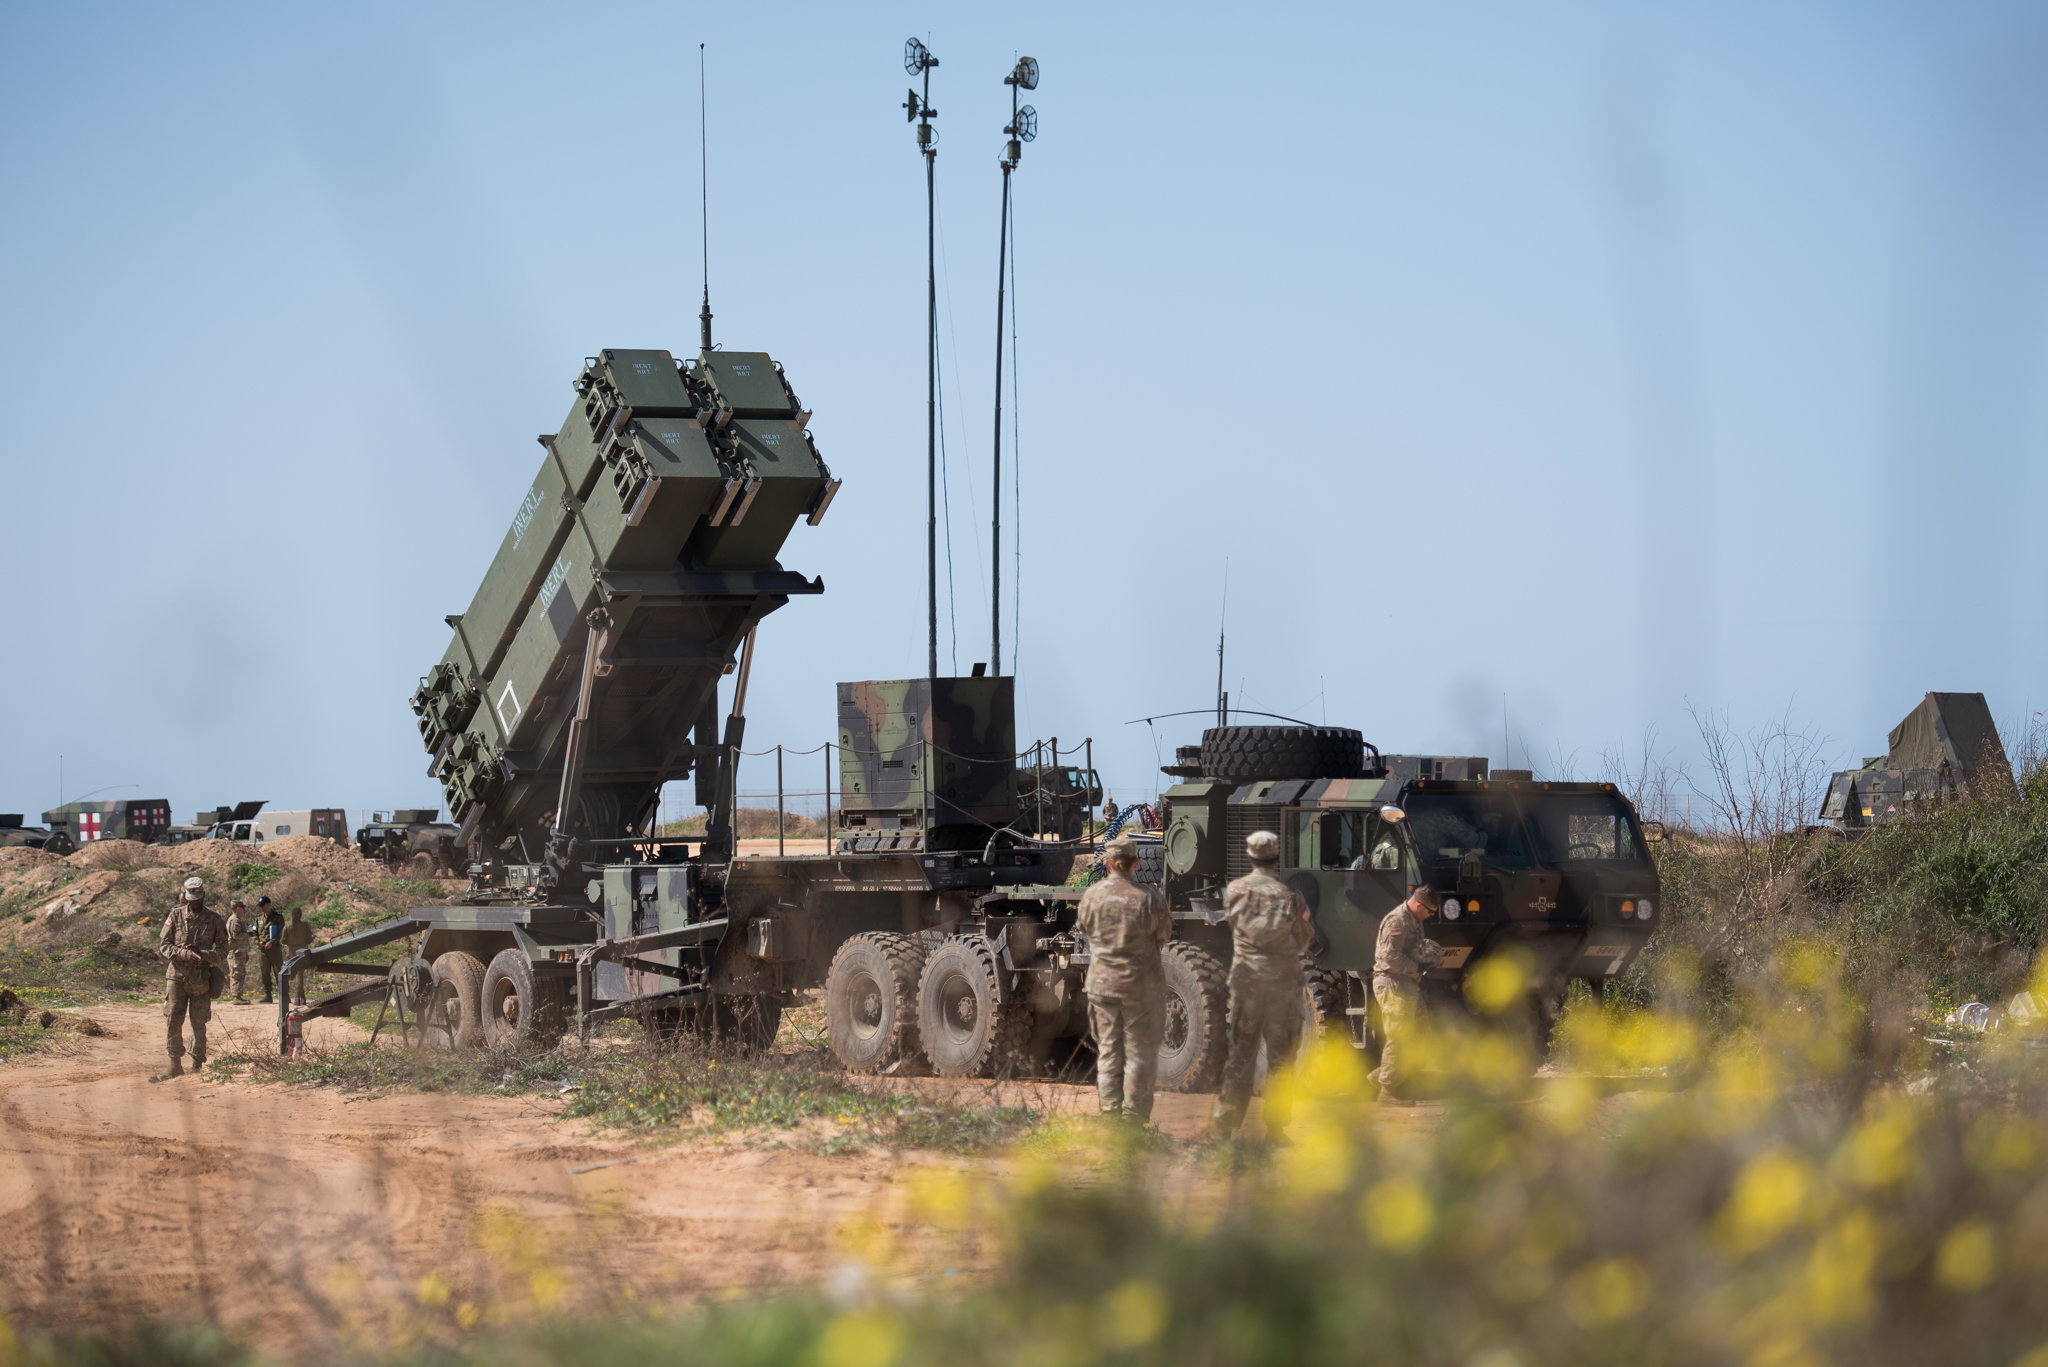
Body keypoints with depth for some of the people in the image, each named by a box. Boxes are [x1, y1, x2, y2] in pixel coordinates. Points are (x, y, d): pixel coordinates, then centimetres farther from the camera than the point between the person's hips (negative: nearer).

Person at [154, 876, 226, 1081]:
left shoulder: (214, 920, 5)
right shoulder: (175, 916, 5)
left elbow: (222, 950, 5)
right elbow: (163, 945, 2)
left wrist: (203, 954, -15)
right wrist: (184, 954, -15)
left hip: (200, 979, 0)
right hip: (176, 977, 0)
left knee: (199, 1024, 3)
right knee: (172, 1020, -6)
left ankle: (197, 1065, 13)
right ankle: (175, 1064, 1)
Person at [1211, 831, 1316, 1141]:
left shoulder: (1235, 891, -1)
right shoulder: (1287, 895, -6)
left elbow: (1257, 929, -4)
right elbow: (1303, 940, 4)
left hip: (1245, 978, 2)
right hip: (1282, 979, -2)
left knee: (1240, 1054, 10)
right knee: (1280, 1057, 6)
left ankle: (1225, 1124, 9)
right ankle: (1275, 1126, 6)